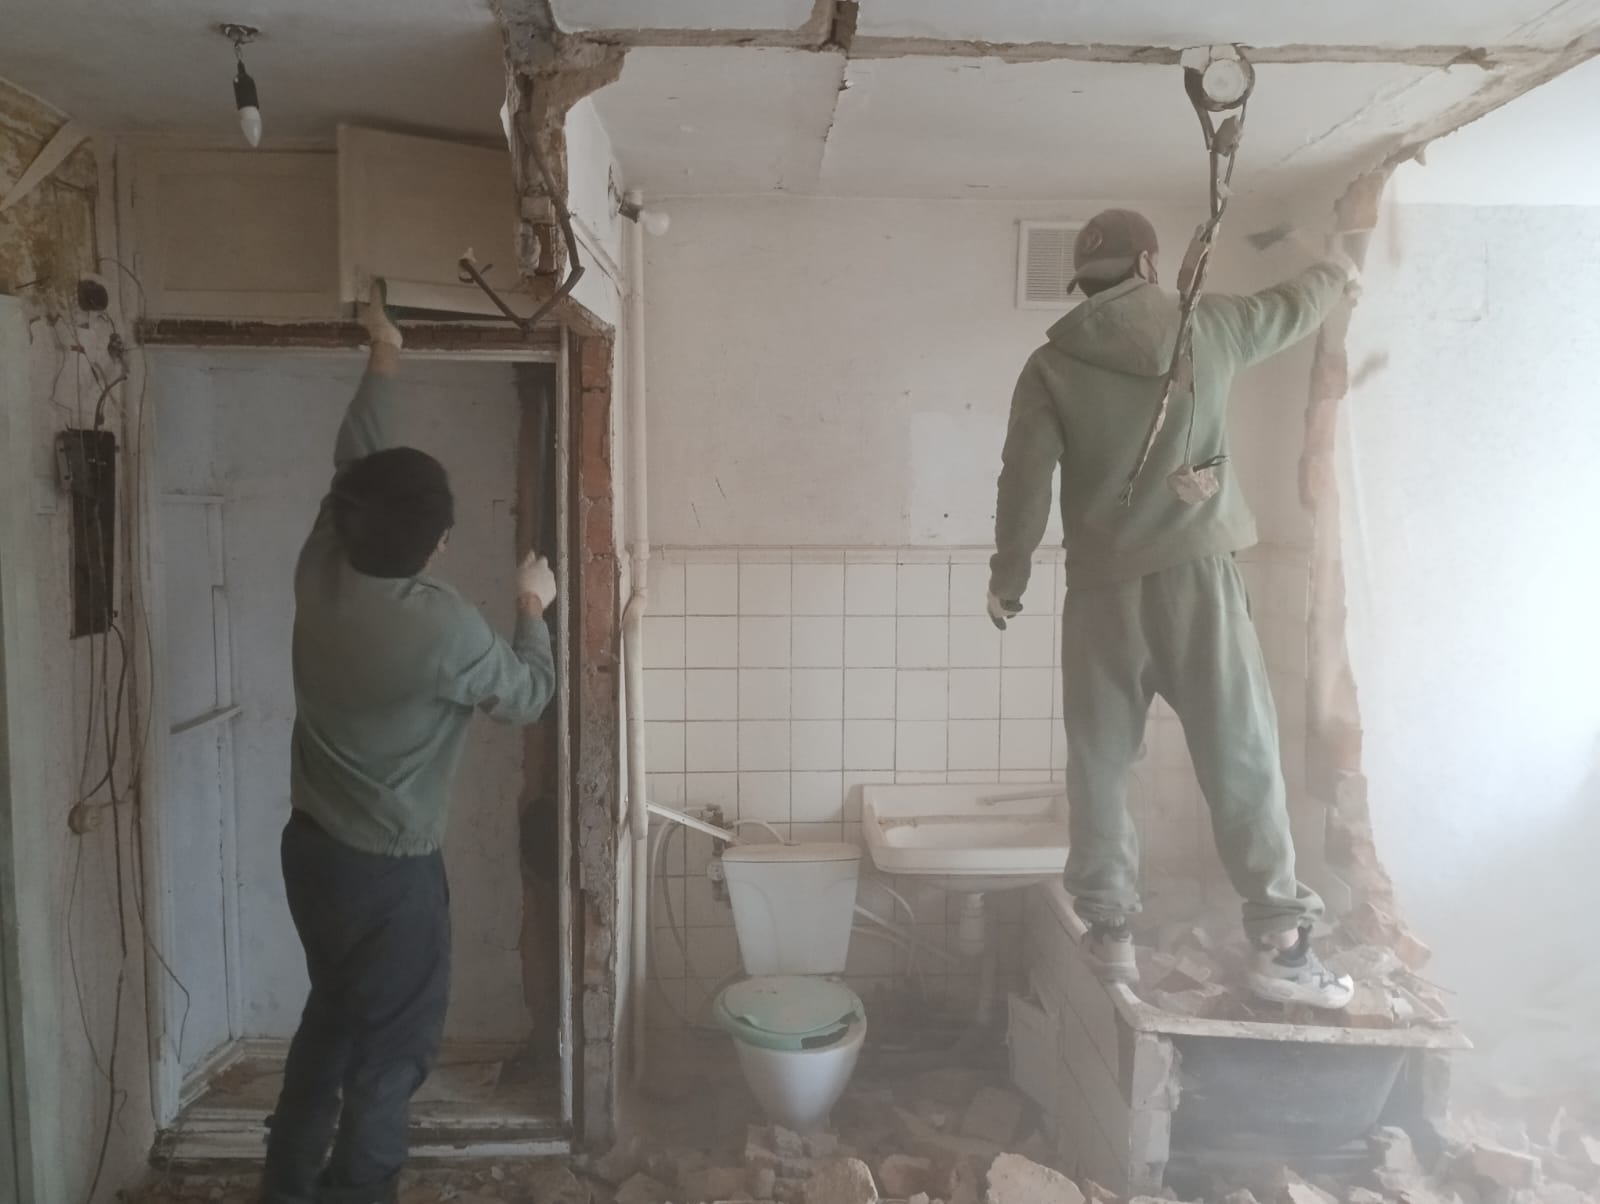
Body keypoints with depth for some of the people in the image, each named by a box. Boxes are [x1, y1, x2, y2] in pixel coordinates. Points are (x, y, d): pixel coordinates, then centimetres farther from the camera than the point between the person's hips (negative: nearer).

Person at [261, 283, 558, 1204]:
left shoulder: (320, 574, -7)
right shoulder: (446, 627, -26)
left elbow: (350, 469, 9)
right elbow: (529, 697, -9)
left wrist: (383, 362, 18)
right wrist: (535, 609, 6)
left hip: (312, 847, 8)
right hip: (391, 870, -8)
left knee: (333, 1016, 26)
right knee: (392, 1052, 10)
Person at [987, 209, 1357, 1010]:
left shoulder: (1051, 366, 1)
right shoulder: (1206, 326, 6)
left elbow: (1025, 482, -3)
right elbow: (1290, 309, 25)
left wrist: (1007, 576, 9)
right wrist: (1337, 276, 47)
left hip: (1102, 587, 0)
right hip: (1197, 572, 0)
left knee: (1101, 766, 8)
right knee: (1241, 758, 5)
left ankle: (1110, 935, 13)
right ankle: (1278, 941, 7)